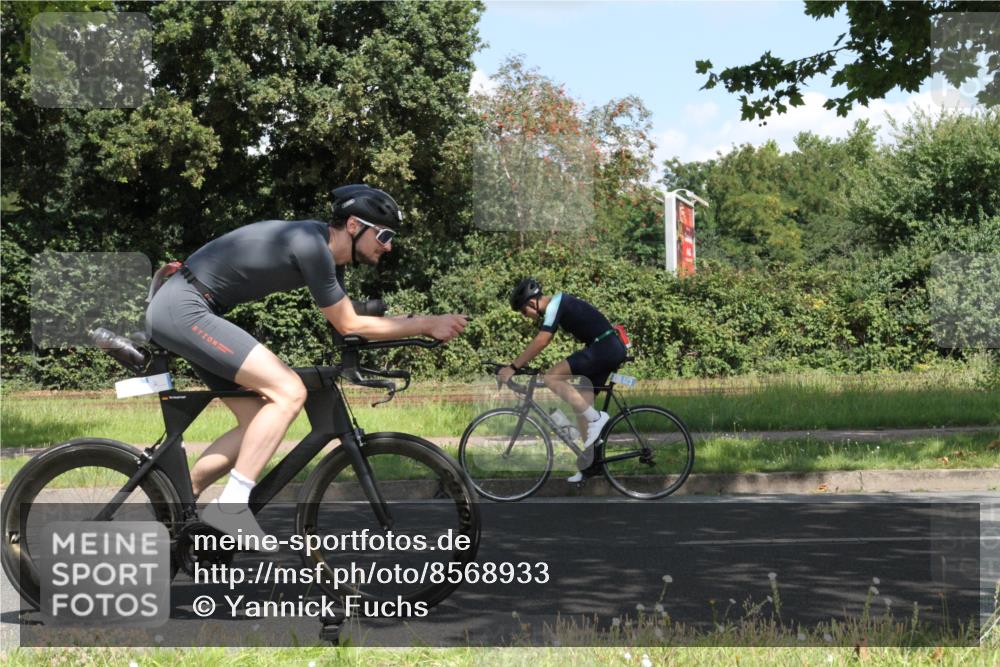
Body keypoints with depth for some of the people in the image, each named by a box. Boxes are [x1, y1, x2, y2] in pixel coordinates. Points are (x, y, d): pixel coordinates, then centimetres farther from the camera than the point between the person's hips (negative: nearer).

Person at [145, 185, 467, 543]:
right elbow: (350, 326, -13)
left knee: (258, 421, 9)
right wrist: (427, 324, -9)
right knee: (289, 392, -18)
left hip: (181, 311, 11)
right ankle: (231, 507, -17)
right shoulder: (311, 246, -20)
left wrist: (421, 326, 8)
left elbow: (347, 323, 15)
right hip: (183, 308, -11)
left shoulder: (325, 249, 10)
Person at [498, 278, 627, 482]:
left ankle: (595, 418, -13)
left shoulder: (555, 305, -14)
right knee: (582, 404, 11)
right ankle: (586, 465, 15)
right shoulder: (557, 303, 16)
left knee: (552, 377, -18)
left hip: (604, 348, -10)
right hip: (612, 349, 10)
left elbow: (540, 342, -21)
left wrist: (512, 367, -20)